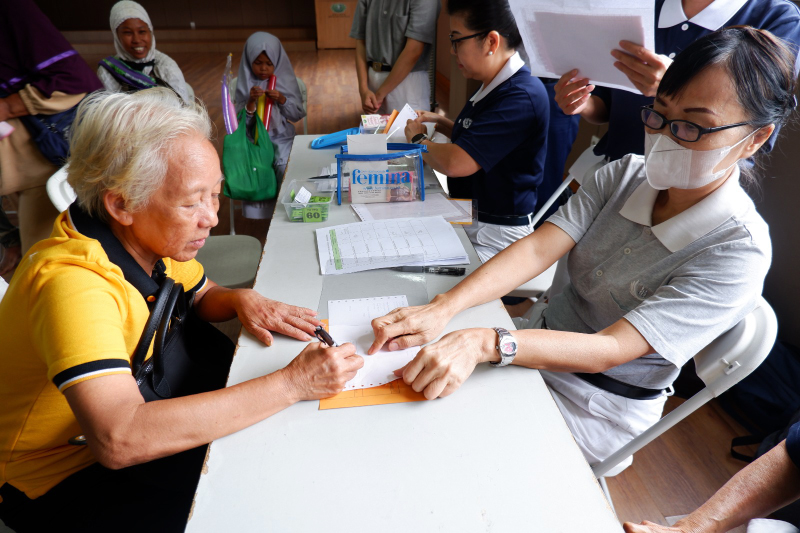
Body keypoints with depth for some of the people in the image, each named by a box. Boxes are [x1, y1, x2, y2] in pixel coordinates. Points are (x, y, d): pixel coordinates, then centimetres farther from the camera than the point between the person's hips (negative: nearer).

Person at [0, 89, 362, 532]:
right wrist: (290, 384, -42)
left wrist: (240, 300, -16)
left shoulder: (153, 236, -11)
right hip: (62, 483, -6)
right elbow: (118, 439, -46)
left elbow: (201, 296, 8)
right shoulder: (72, 283, -35)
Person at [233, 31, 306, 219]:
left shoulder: (286, 80, 1)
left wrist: (282, 99, -14)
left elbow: (297, 115, 2)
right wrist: (251, 101, -19)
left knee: (286, 168, -27)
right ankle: (257, 210, -6)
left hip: (282, 137, 0)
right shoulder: (244, 84, 0)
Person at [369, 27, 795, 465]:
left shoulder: (738, 251, -21)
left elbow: (609, 350, -29)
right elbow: (537, 249, -17)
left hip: (594, 409, -4)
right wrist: (441, 310, -31)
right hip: (540, 343, 5)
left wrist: (484, 343, -43)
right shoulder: (625, 175, -5)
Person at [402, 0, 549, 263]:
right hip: (465, 217, 10)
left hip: (495, 235, -9)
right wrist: (443, 124, 12)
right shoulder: (494, 86, 11)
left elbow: (456, 163, -26)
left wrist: (418, 138, -6)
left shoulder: (522, 97, -21)